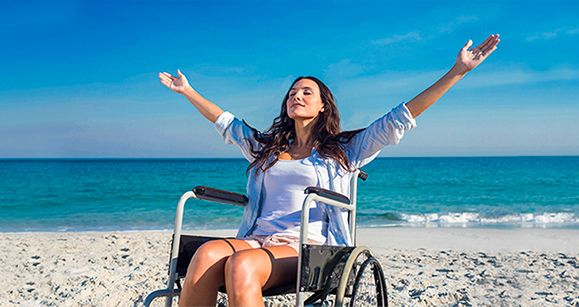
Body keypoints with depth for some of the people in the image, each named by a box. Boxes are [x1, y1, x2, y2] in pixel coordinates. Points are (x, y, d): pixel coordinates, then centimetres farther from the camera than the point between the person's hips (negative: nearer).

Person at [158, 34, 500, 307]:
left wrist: (457, 71, 5)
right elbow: (225, 122, 39)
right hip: (256, 240, 4)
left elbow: (400, 119, 8)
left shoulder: (343, 151, 13)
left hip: (306, 249, -4)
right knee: (208, 254, -31)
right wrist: (188, 91, 46)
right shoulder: (265, 147, 26)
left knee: (241, 264, -36)